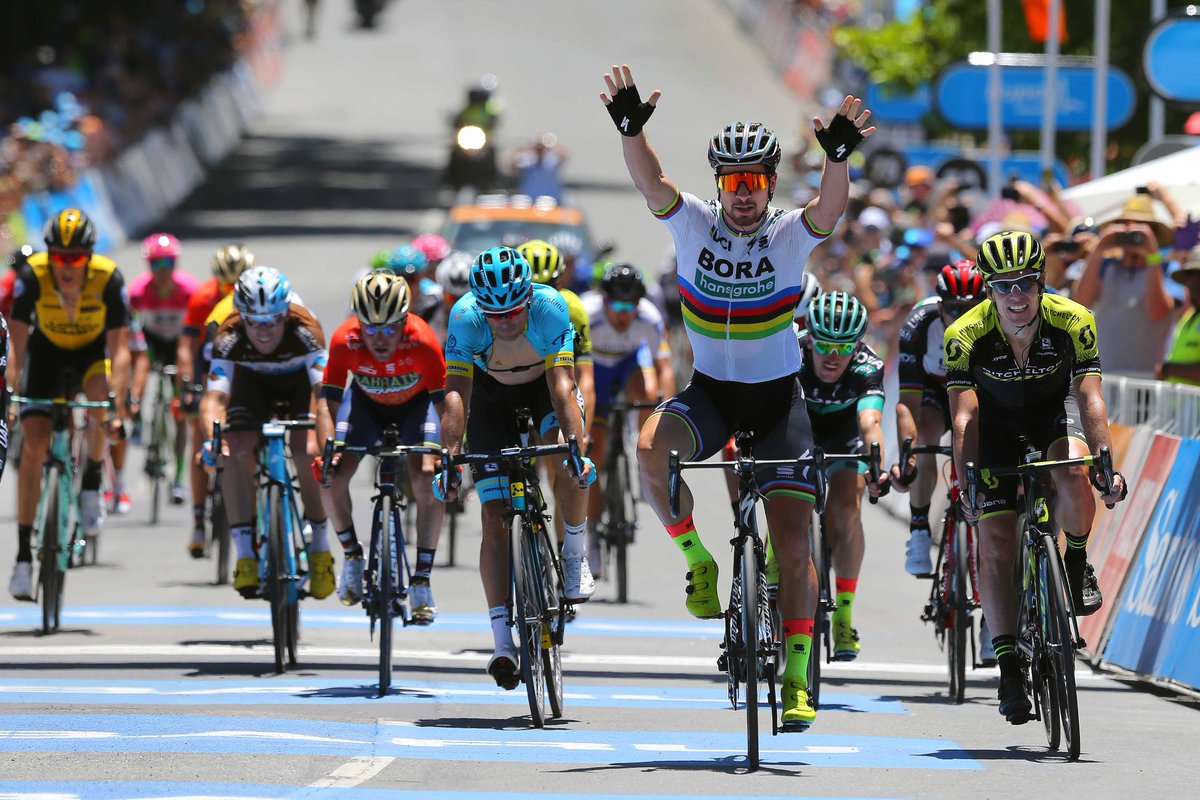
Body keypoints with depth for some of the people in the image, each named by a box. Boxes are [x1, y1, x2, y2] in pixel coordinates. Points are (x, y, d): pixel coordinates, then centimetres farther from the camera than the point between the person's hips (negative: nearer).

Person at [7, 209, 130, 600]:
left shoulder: (109, 279, -30)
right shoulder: (32, 275, -29)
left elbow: (119, 349, -31)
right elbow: (16, 343, -28)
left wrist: (116, 407, -42)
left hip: (92, 352, -1)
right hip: (47, 351, 1)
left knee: (99, 395, -34)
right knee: (34, 447, -12)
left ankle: (91, 484, -5)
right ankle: (24, 555, -5)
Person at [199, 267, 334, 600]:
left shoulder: (304, 329, -38)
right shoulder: (229, 337, -34)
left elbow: (324, 389, -47)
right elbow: (215, 397, -42)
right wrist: (211, 438, -61)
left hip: (300, 378, -2)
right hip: (252, 381, 2)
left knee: (307, 453, -23)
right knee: (236, 453, -19)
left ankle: (320, 549, -5)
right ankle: (245, 555, -12)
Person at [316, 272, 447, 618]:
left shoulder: (422, 341, -37)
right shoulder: (345, 341, -32)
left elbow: (445, 401, -33)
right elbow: (327, 400, -29)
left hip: (416, 401, -2)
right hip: (366, 401, 2)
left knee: (427, 480, -23)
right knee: (332, 476, -17)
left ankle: (422, 579, -11)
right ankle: (352, 554, 10)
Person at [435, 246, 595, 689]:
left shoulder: (550, 307, -34)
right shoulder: (465, 317, -32)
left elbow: (563, 384, -40)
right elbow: (456, 394, -38)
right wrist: (450, 457, -51)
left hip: (544, 386, -1)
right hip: (492, 395, 1)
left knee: (570, 466, -32)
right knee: (495, 516, -10)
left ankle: (574, 554, -6)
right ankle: (503, 643, -10)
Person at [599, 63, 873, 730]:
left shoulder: (791, 234, -11)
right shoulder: (694, 224, -8)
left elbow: (831, 207, -32)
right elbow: (651, 183, -24)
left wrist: (837, 156, -52)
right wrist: (631, 129, -43)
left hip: (777, 399, -1)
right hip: (709, 392, 1)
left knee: (792, 544, -6)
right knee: (652, 448, -32)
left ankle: (797, 682, 5)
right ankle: (696, 559, -7)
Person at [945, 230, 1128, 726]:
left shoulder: (1072, 322, -27)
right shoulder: (966, 336, -28)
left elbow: (1089, 397, -29)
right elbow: (964, 415, -29)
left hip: (1055, 408, 0)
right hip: (998, 420, 0)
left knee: (1074, 480, -33)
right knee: (995, 541, -10)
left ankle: (1076, 565, -3)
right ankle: (1009, 666, -5)